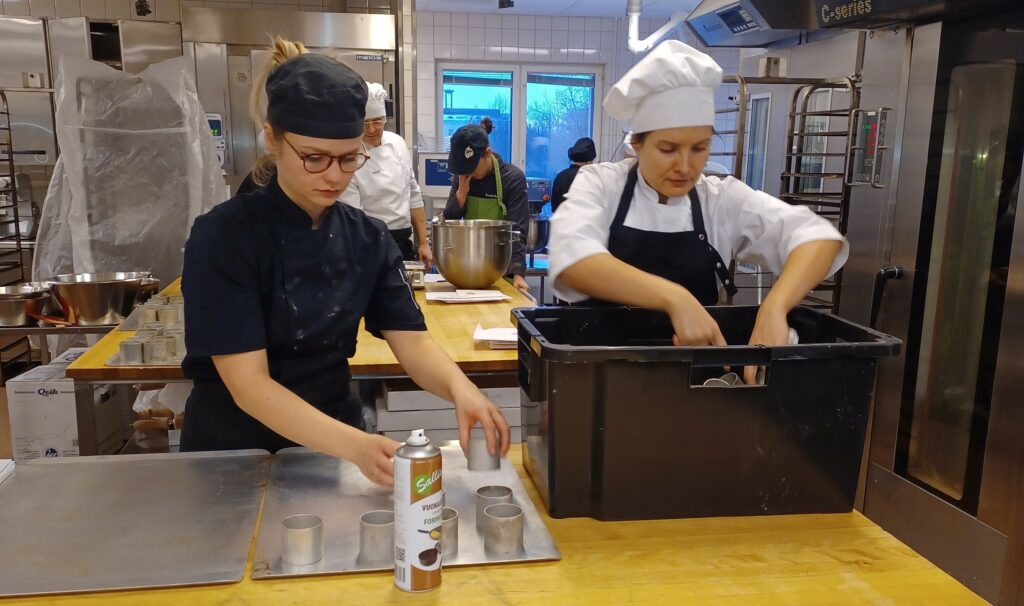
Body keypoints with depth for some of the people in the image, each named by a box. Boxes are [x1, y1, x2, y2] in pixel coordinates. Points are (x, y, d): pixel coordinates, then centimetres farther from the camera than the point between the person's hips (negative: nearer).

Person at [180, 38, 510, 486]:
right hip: (235, 453, -2)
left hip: (331, 447, 3)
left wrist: (460, 389, -28)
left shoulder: (368, 239, -1)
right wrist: (355, 446, -32)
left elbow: (411, 341, -7)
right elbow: (247, 384, -20)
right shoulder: (223, 236, -15)